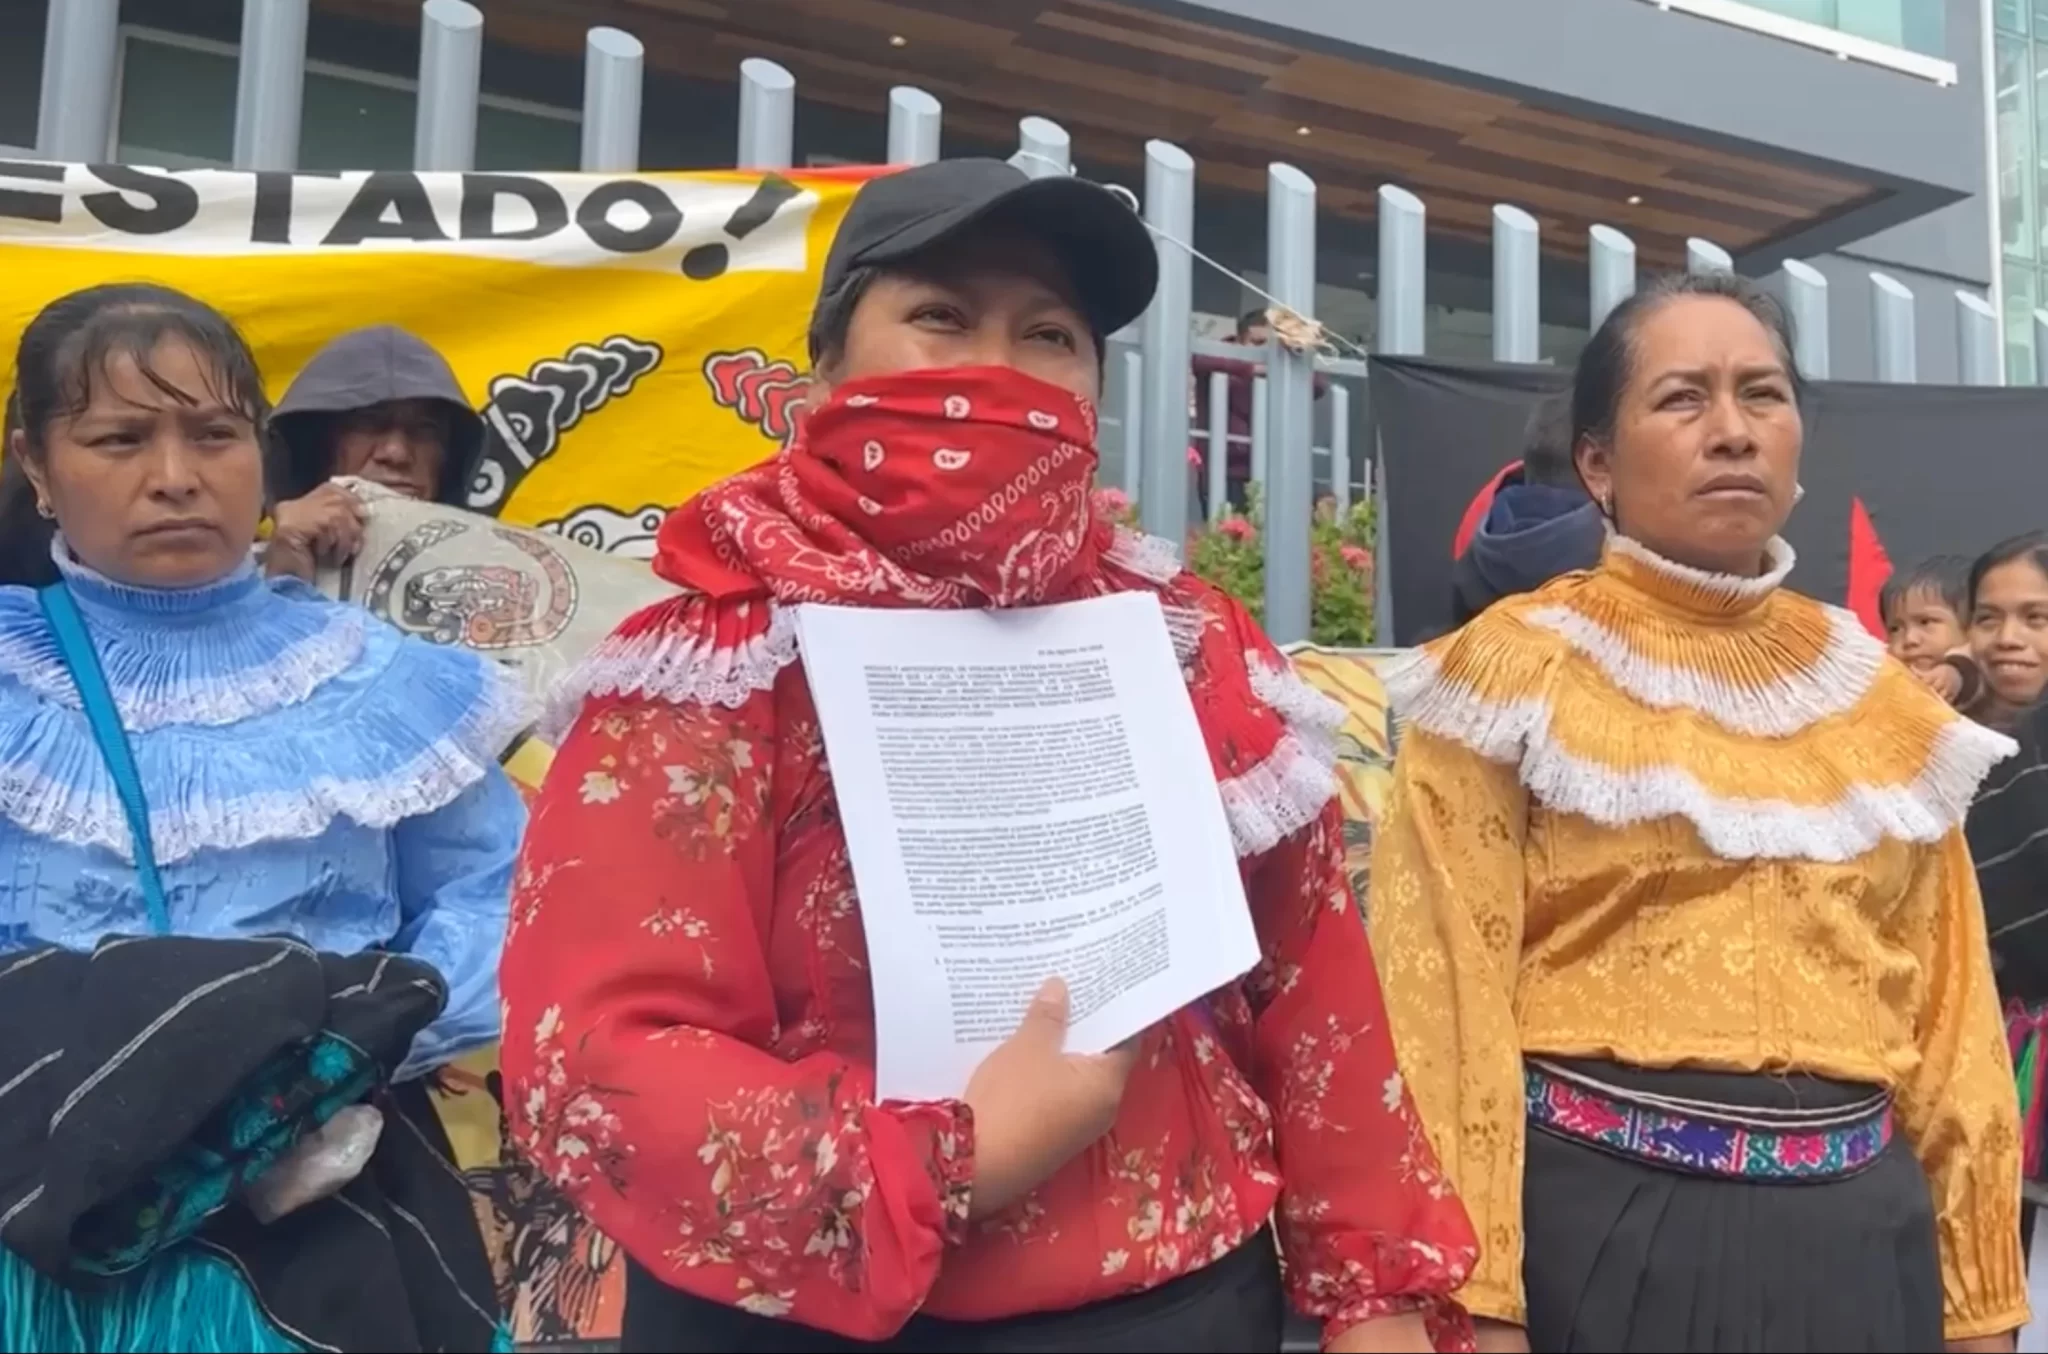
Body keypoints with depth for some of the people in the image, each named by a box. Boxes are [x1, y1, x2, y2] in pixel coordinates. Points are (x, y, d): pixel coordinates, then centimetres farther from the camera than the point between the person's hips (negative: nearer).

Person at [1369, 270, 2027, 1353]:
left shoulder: (1882, 700, 8)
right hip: (1602, 1221, -4)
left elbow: (1948, 1015, 10)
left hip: (1859, 1231, 5)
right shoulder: (1514, 674, -7)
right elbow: (1449, 1002, -12)